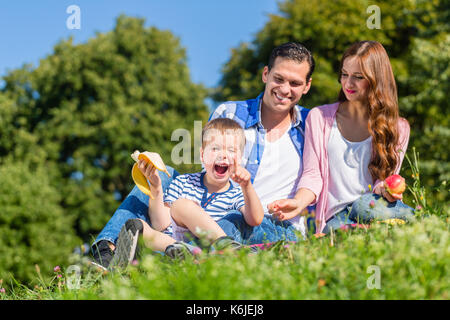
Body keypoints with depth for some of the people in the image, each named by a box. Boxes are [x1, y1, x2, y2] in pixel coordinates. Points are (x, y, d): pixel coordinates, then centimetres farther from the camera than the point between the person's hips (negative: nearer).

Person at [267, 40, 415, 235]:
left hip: (379, 205, -1)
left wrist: (385, 190, -20)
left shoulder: (398, 128, 11)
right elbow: (312, 175, 5)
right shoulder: (319, 117, 11)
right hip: (336, 217, 1)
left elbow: (386, 176, 7)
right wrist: (298, 203, -17)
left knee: (366, 205, -39)